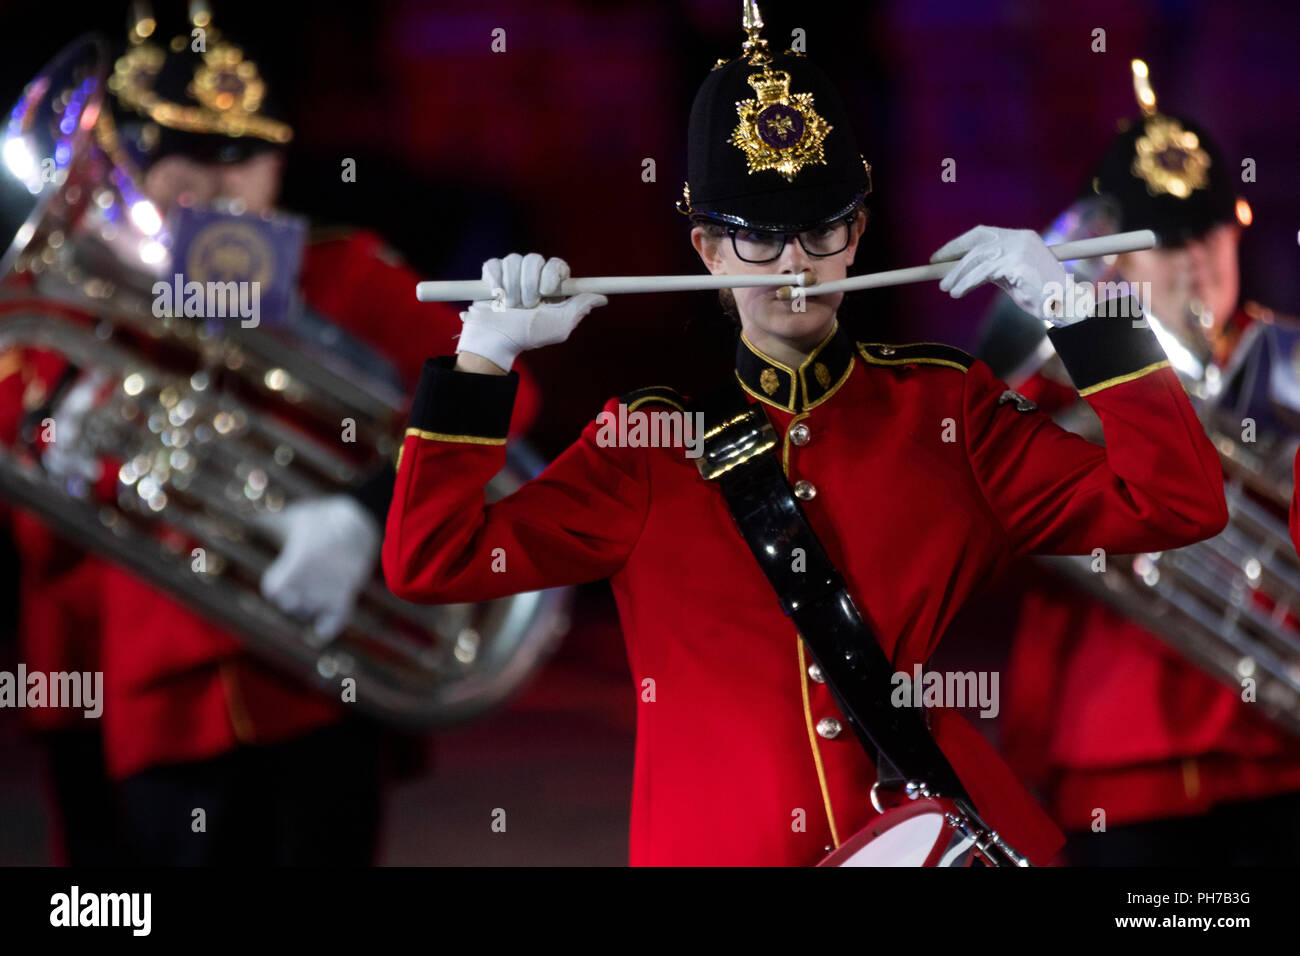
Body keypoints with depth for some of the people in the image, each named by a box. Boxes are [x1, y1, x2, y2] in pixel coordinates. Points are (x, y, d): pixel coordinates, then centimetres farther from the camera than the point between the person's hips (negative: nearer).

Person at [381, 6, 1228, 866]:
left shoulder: (951, 409, 10)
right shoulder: (646, 444, 10)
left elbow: (1179, 505, 3)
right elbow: (431, 561, 5)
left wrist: (1073, 311, -3)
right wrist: (484, 359, -2)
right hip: (721, 847, 0)